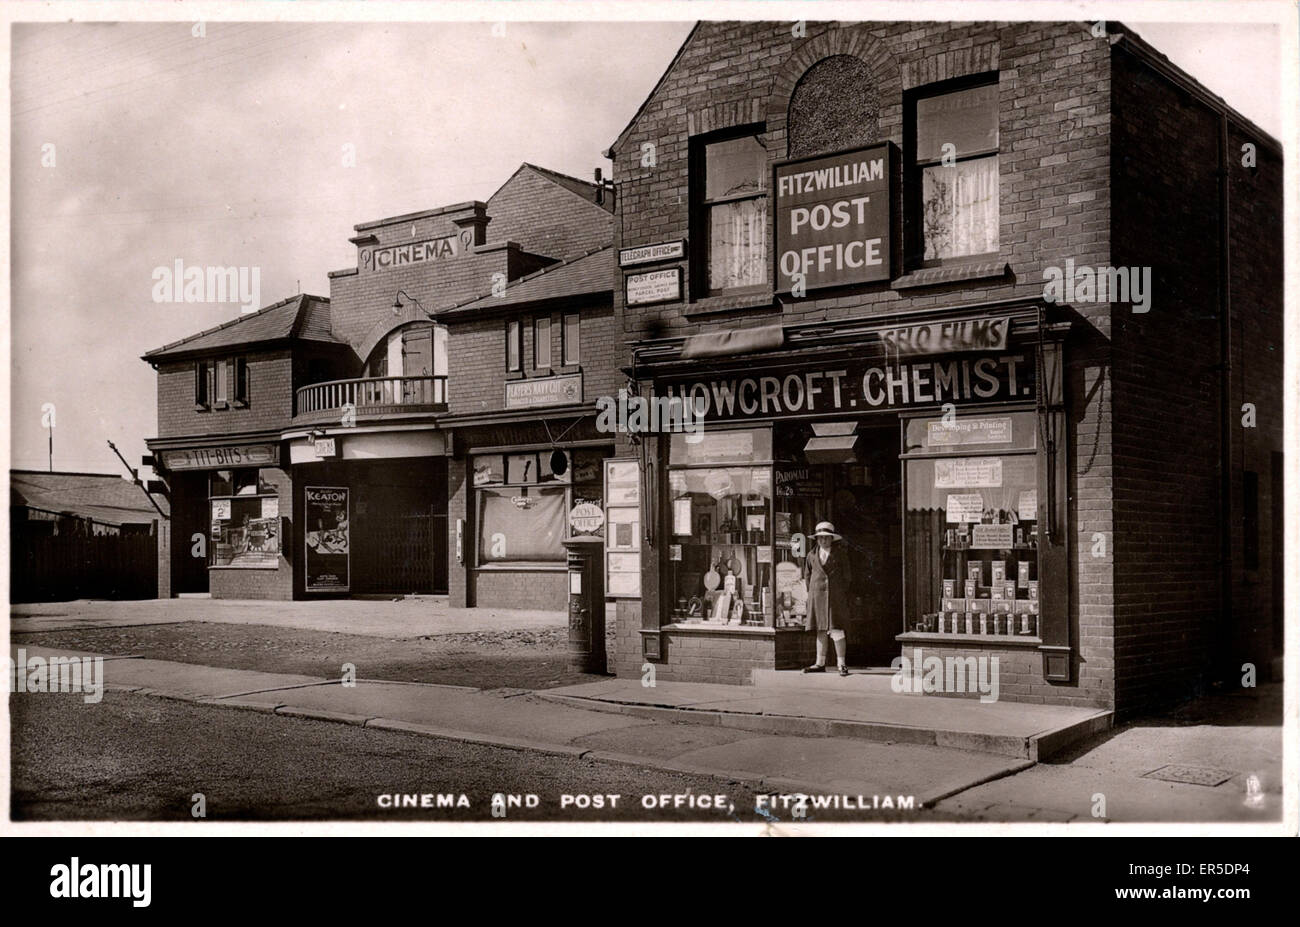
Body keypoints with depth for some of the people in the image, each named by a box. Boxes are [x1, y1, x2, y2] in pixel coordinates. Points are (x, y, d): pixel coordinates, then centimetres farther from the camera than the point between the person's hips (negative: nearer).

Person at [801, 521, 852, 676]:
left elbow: (846, 576, 5)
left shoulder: (840, 554, 2)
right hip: (817, 596, 3)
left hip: (835, 596, -3)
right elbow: (807, 575, 20)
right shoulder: (812, 555, 10)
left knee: (836, 629, -8)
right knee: (820, 630, 7)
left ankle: (841, 664, -4)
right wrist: (813, 592, 13)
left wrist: (844, 596, 3)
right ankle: (820, 663, 12)